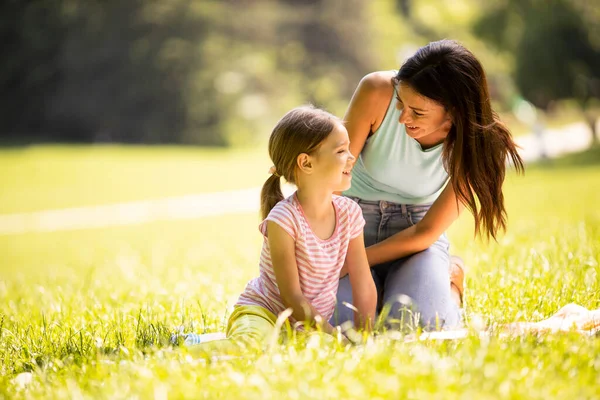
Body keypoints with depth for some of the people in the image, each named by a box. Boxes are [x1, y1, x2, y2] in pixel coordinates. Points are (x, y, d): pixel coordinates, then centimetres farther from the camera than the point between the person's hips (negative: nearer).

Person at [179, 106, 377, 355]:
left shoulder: (349, 213, -2)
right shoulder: (284, 219, -21)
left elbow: (363, 284, 3)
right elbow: (292, 296, -19)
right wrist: (332, 336, -19)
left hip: (312, 320, 10)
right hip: (262, 312, -10)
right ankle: (193, 346, -18)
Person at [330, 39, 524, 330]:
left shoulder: (476, 144, -18)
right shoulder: (377, 92, -21)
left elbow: (425, 232, -14)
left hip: (415, 234, 0)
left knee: (416, 321, -29)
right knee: (345, 321, -26)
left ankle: (450, 277, 8)